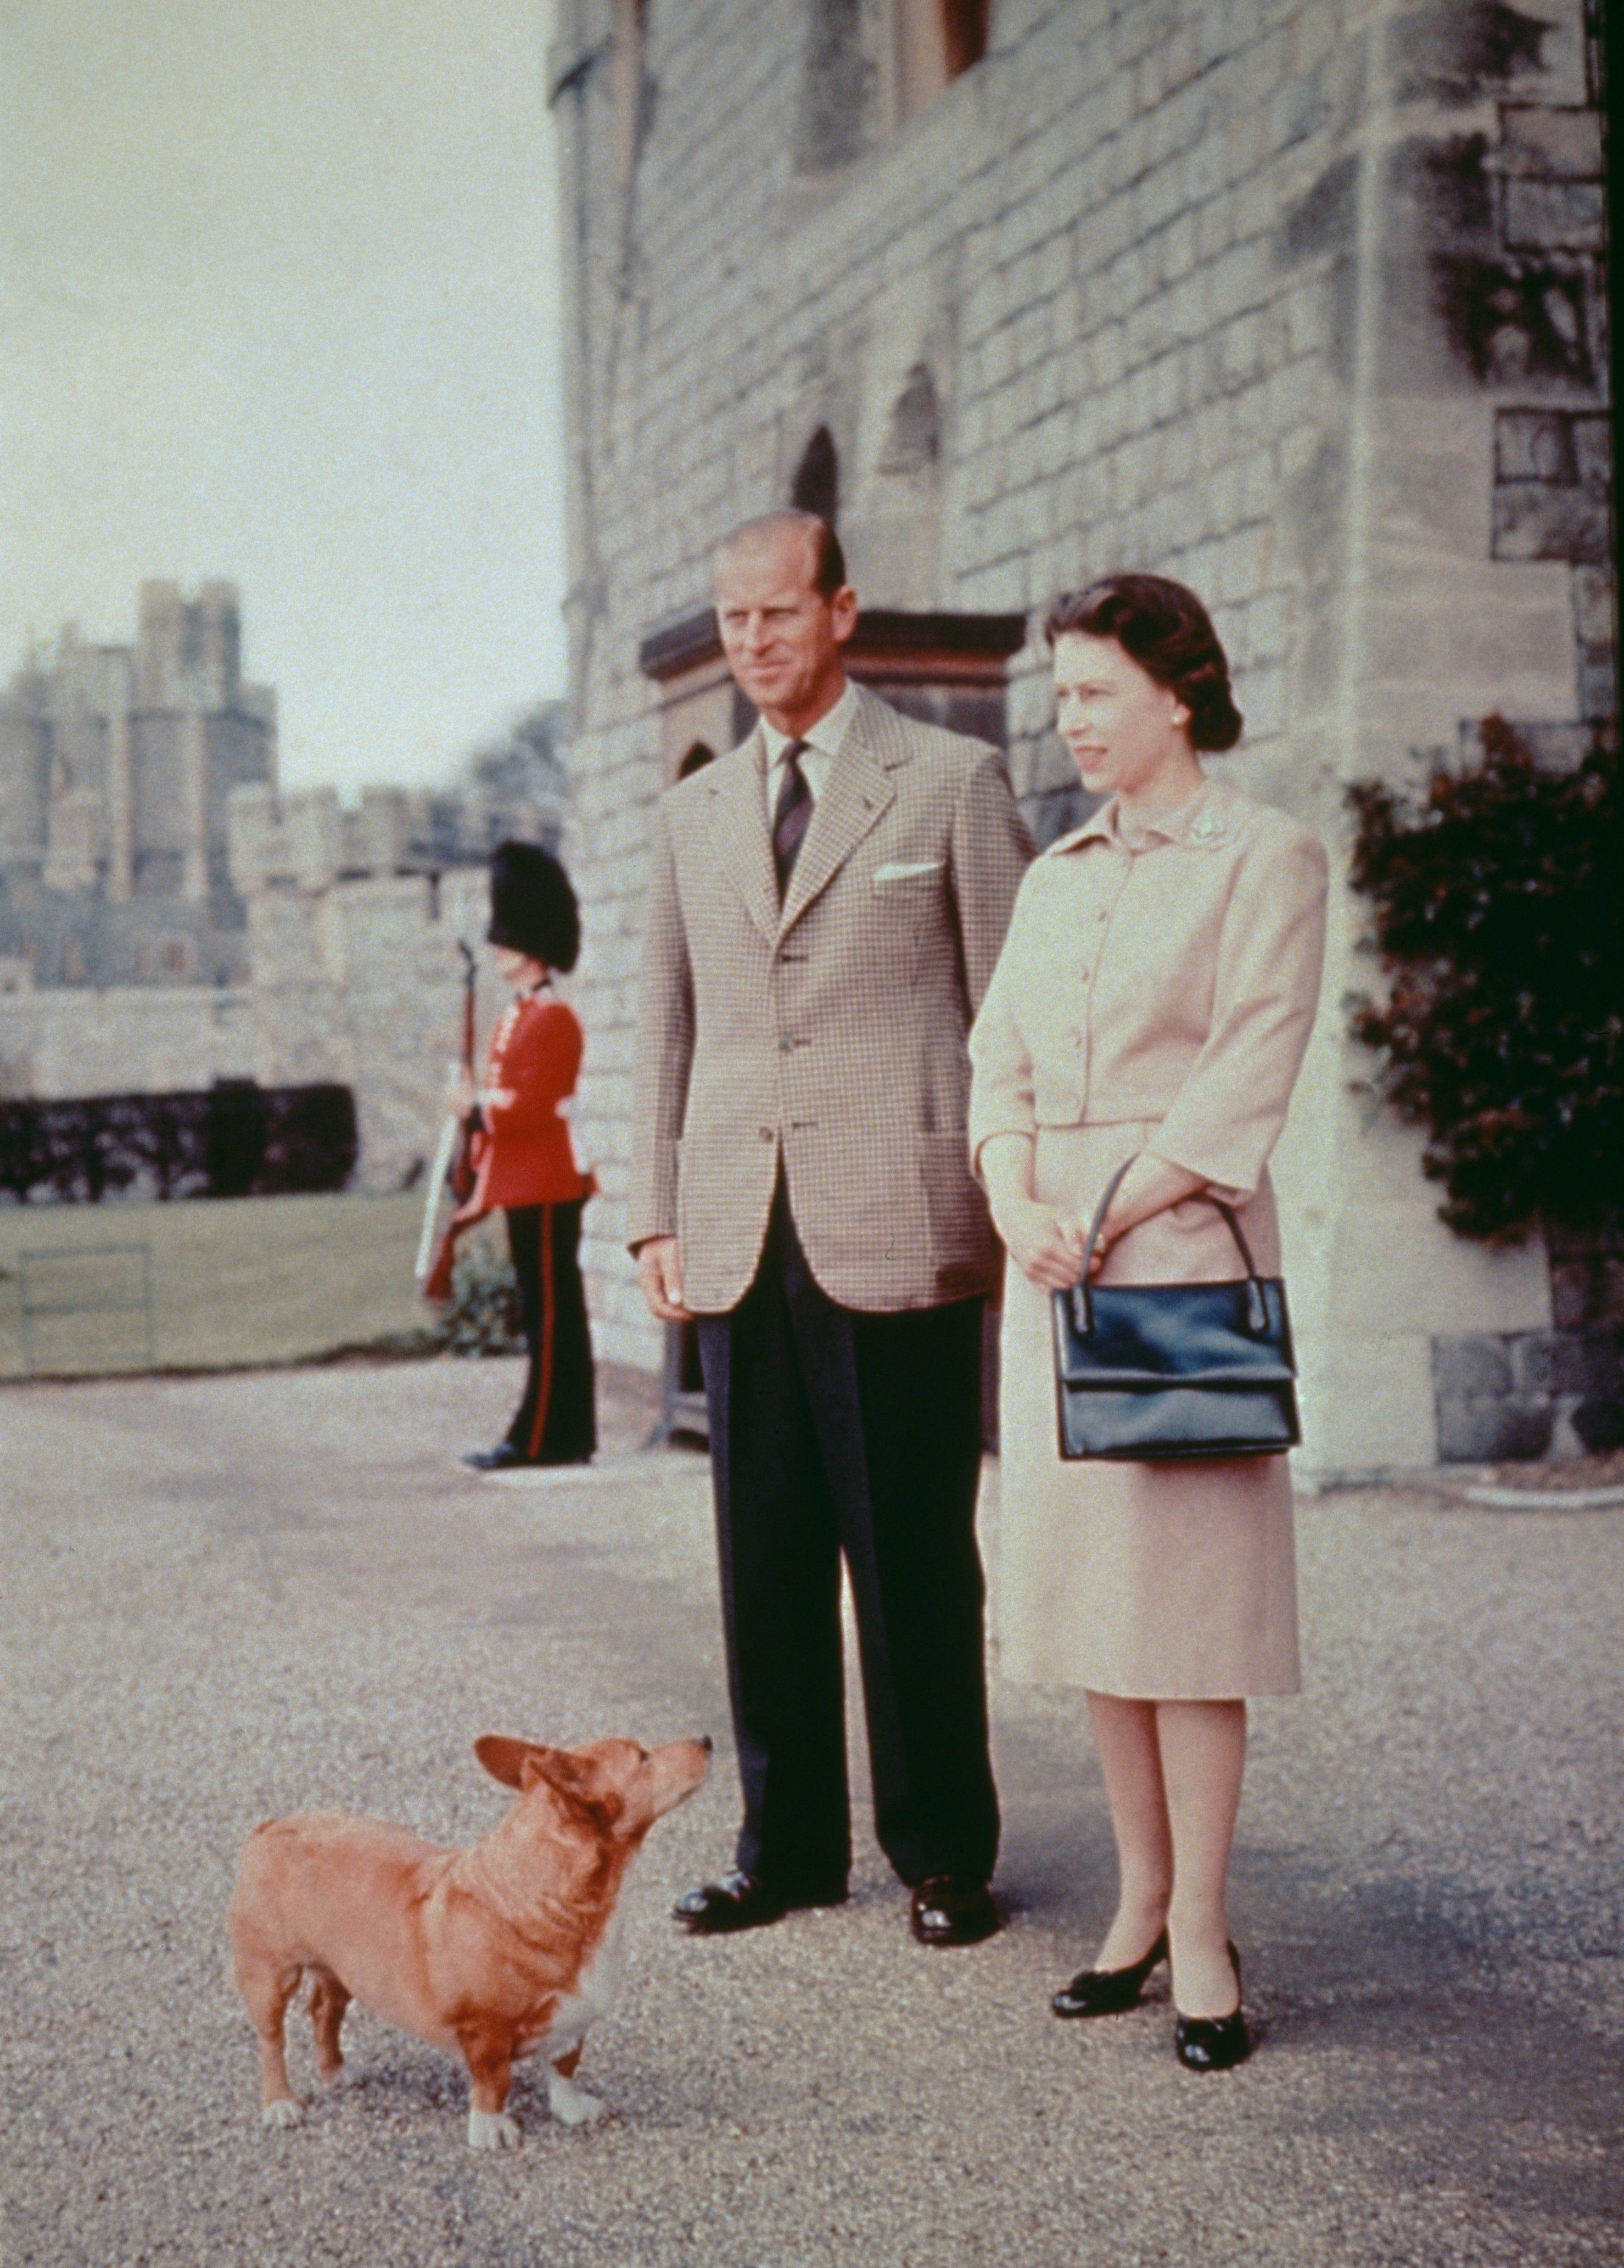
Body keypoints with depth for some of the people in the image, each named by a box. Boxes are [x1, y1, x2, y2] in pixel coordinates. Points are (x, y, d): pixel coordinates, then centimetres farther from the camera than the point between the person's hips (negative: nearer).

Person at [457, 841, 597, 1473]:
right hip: (523, 1183, 10)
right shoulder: (515, 1017, 17)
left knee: (551, 1310, -6)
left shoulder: (552, 1019, -12)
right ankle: (563, 1435, 15)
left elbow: (535, 1106, -20)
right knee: (548, 1309, 10)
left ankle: (542, 1437, -4)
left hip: (545, 1187, -10)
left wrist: (477, 1104, -11)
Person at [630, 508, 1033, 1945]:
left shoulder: (953, 783, 3)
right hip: (740, 1246, 5)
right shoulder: (696, 812, 17)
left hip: (899, 1234, -4)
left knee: (915, 1562, 1)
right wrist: (657, 1216, 11)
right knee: (766, 1558, 9)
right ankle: (789, 1846, 21)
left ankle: (944, 1856, 14)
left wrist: (1017, 1209, -4)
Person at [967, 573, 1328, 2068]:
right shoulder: (1056, 877, 16)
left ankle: (1201, 1927, 4)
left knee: (1190, 1589, -4)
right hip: (1054, 1262, 6)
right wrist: (1019, 1211, -7)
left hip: (1183, 1246, -6)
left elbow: (1243, 1088, -10)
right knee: (1087, 1584, 7)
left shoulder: (1267, 861, -3)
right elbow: (1000, 1061, 11)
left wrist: (1106, 1219, -14)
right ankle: (1141, 1904, 17)